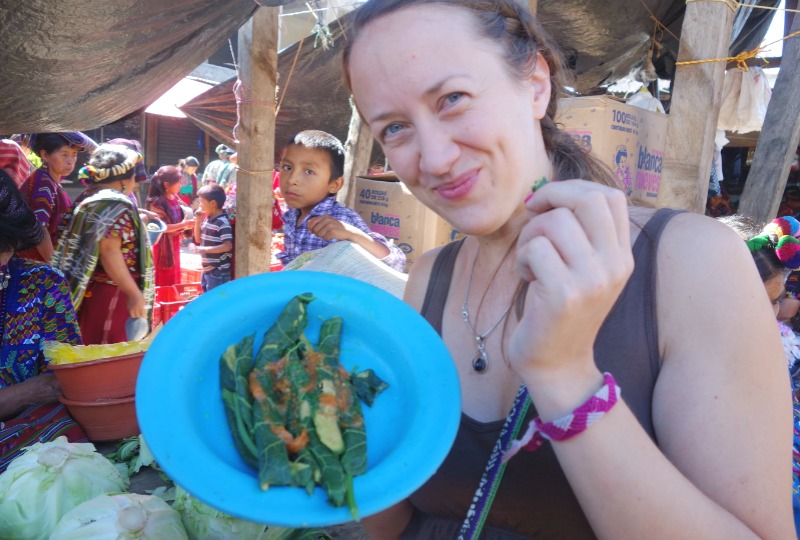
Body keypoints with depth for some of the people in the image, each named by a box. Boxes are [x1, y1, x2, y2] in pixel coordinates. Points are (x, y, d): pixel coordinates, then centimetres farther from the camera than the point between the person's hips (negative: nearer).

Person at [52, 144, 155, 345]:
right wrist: (134, 294, -25)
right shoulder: (117, 204, -13)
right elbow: (109, 251, -25)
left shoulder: (90, 201, 16)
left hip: (91, 293, 10)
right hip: (109, 297, -10)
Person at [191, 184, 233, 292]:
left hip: (219, 271, -9)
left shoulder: (222, 222, -19)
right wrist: (198, 221, 3)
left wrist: (204, 249, -27)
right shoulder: (207, 218, 8)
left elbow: (228, 246, -24)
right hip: (207, 268, 9)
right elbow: (198, 239, 15)